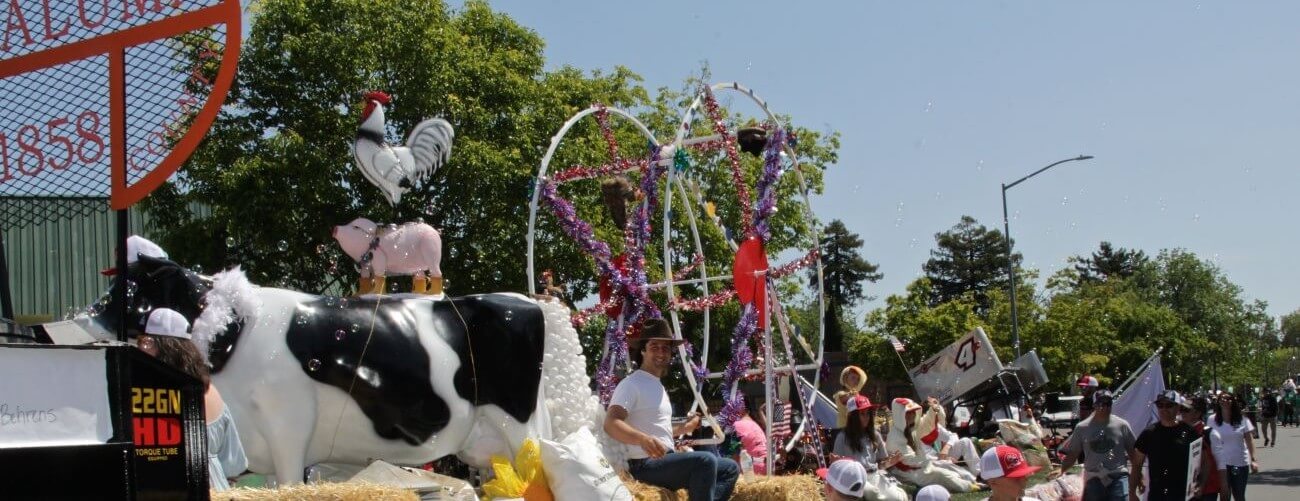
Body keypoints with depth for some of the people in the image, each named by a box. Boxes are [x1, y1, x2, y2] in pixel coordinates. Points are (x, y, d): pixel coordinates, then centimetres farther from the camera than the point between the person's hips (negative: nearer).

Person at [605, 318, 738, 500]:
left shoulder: (658, 386, 21)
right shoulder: (631, 384, -10)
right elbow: (611, 423, -25)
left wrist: (683, 428, 28)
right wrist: (643, 439, -40)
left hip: (665, 460, 10)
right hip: (646, 465, -10)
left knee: (730, 468, 9)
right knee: (705, 461, -30)